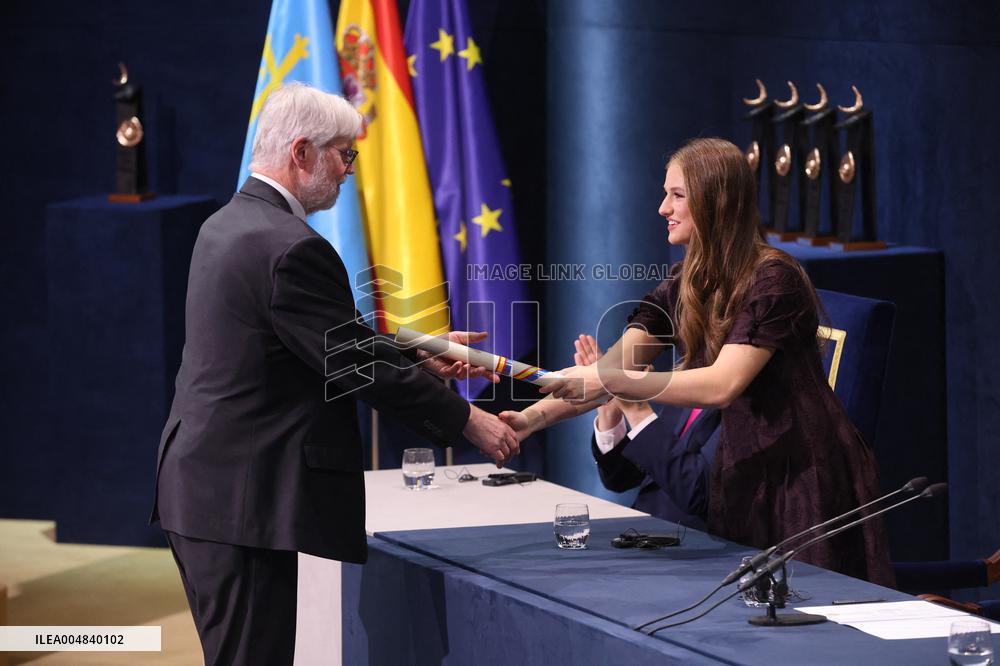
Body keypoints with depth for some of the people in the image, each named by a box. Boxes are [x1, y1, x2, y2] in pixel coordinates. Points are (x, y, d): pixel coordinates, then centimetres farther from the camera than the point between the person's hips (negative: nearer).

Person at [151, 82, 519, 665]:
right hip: (250, 502, -10)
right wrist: (468, 420, -5)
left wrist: (421, 357, 20)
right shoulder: (291, 249, -19)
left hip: (201, 487, 10)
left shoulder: (226, 226, 13)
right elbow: (360, 367, -15)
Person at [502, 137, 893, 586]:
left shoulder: (773, 279, -18)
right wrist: (534, 417, -16)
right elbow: (614, 367, -1)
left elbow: (722, 385, -28)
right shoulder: (684, 285, 5)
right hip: (742, 472, 7)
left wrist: (609, 382, -33)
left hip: (808, 476, -7)